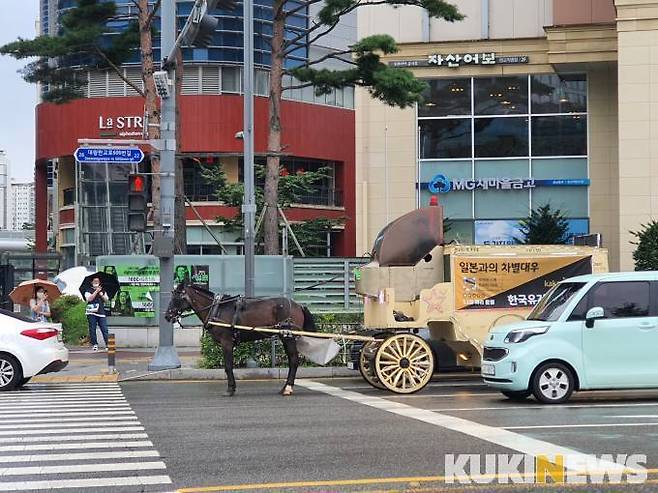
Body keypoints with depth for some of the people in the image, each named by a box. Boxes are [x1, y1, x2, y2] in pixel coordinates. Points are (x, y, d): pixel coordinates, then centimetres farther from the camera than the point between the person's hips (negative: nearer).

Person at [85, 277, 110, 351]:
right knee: (92, 330, -1)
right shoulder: (89, 291, 6)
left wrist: (102, 295, -7)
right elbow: (89, 299, -11)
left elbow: (106, 300, 11)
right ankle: (94, 344, 6)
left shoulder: (103, 291, 17)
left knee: (104, 329, -6)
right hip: (91, 313, -2)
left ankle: (107, 344, -8)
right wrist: (96, 291, -14)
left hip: (101, 313, 2)